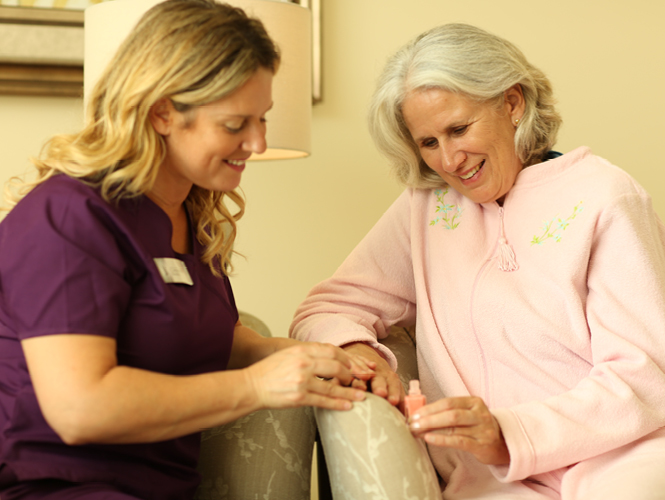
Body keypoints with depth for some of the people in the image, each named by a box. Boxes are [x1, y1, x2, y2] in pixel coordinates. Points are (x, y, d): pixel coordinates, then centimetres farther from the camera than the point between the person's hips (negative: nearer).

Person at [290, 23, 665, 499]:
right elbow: (323, 311, 11)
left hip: (617, 457, -4)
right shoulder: (426, 206, 12)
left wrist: (511, 435, -23)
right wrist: (352, 349, -14)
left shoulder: (603, 198, -1)